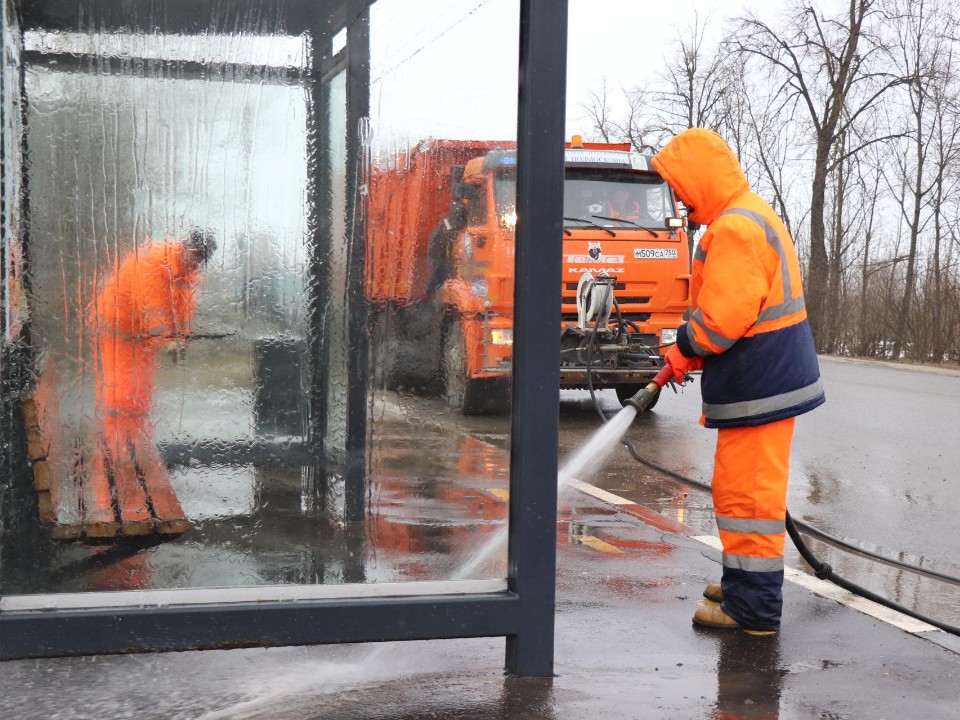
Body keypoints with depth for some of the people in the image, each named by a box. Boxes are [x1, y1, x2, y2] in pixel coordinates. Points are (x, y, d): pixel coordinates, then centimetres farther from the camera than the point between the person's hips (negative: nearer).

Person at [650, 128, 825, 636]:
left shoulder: (734, 227, -19)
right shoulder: (752, 215, 17)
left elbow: (723, 316, -25)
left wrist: (684, 349, -6)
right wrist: (689, 352, 11)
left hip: (758, 385, -11)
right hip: (770, 377, 11)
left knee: (747, 492, -4)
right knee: (745, 489, 20)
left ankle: (753, 608, 3)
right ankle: (746, 583, 33)